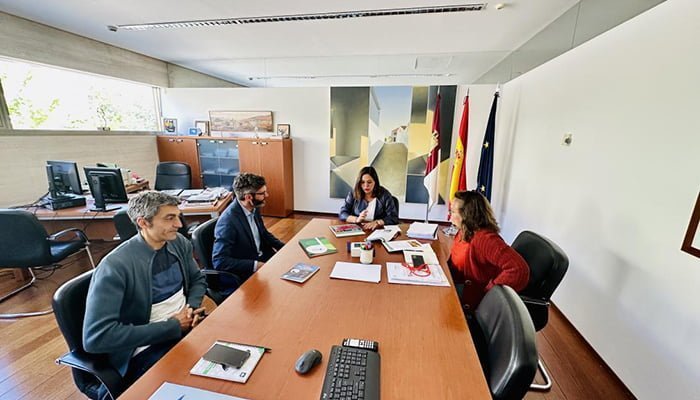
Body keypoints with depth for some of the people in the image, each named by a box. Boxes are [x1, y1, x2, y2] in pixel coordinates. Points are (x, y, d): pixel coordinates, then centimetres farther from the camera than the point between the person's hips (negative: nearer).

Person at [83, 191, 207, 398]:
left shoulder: (179, 243, 0)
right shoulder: (116, 265, -18)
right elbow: (95, 337, -21)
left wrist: (192, 306, -7)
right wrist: (172, 326, -19)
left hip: (186, 326, 6)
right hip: (148, 347, -6)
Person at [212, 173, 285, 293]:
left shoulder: (254, 209, -1)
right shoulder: (228, 221, -24)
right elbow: (219, 261, -24)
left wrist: (286, 248, 0)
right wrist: (256, 265, -27)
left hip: (261, 259, 8)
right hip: (242, 276, -8)